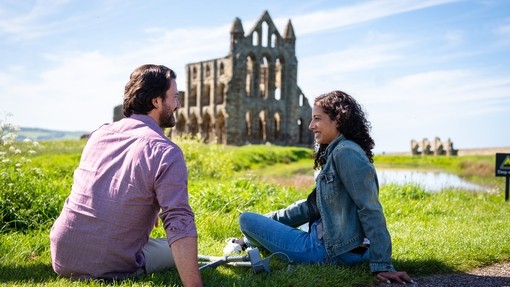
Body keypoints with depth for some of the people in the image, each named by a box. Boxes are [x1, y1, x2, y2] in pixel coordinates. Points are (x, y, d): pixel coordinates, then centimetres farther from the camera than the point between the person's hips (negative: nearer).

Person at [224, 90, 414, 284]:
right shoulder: (335, 152, 13)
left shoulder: (346, 153, -19)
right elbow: (313, 205, 16)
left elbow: (371, 210, -23)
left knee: (247, 220, 4)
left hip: (332, 251, -10)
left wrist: (382, 265, -25)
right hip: (330, 241, 10)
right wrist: (270, 221, 15)